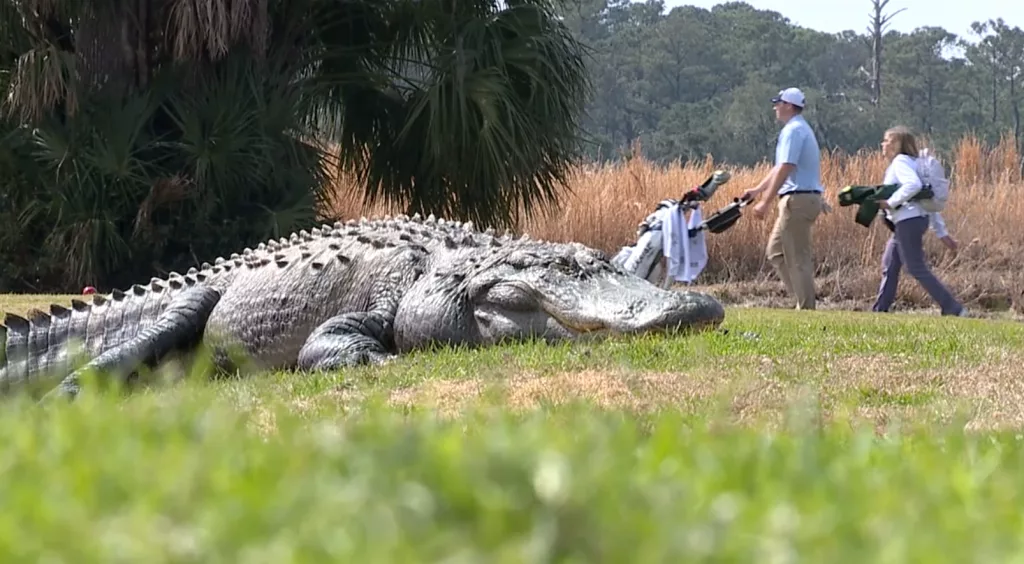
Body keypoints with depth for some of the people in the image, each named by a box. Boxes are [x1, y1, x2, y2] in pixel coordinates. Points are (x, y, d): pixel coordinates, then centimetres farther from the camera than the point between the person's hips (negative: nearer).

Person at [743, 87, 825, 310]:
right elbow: (780, 168, 26)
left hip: (798, 199, -10)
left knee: (797, 257, -6)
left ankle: (805, 307, -4)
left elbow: (785, 169, -21)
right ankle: (803, 298, 11)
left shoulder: (793, 131, -13)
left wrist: (765, 202, -20)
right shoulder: (801, 129, 20)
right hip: (807, 198, 10)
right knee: (775, 251, 15)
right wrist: (757, 189, 28)